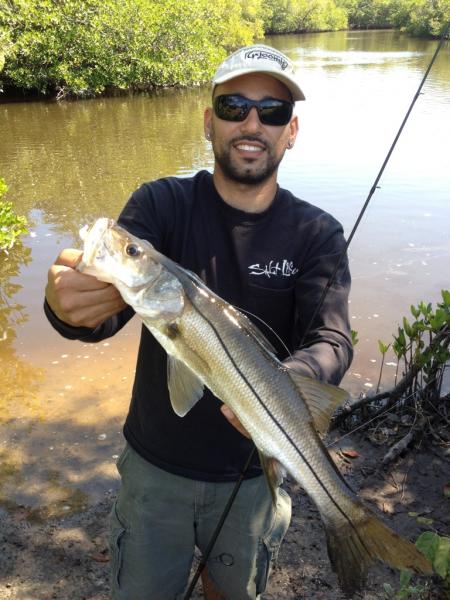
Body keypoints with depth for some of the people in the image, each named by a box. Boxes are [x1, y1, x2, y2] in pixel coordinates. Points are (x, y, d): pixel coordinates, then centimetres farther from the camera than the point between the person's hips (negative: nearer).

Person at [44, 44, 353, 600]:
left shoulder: (317, 234, -9)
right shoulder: (161, 204, -12)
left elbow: (331, 341, -19)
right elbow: (104, 312, -23)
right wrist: (68, 303, -47)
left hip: (253, 471, 1)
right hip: (155, 463, 0)